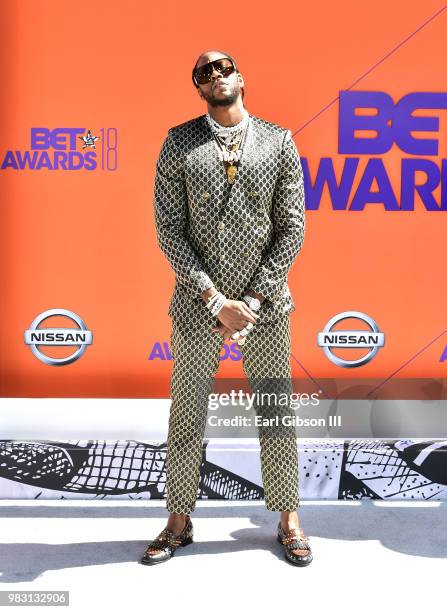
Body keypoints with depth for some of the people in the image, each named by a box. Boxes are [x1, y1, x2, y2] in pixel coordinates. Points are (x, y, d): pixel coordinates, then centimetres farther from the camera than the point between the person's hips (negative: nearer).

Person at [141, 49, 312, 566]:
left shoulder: (279, 141, 2)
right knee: (185, 415, 8)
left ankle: (287, 519, 27)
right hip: (199, 304, 0)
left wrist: (253, 299, -10)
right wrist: (218, 302, -13)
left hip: (266, 302, 1)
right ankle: (179, 522, 26)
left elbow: (292, 228, -1)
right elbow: (169, 231, -5)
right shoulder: (179, 142, 0)